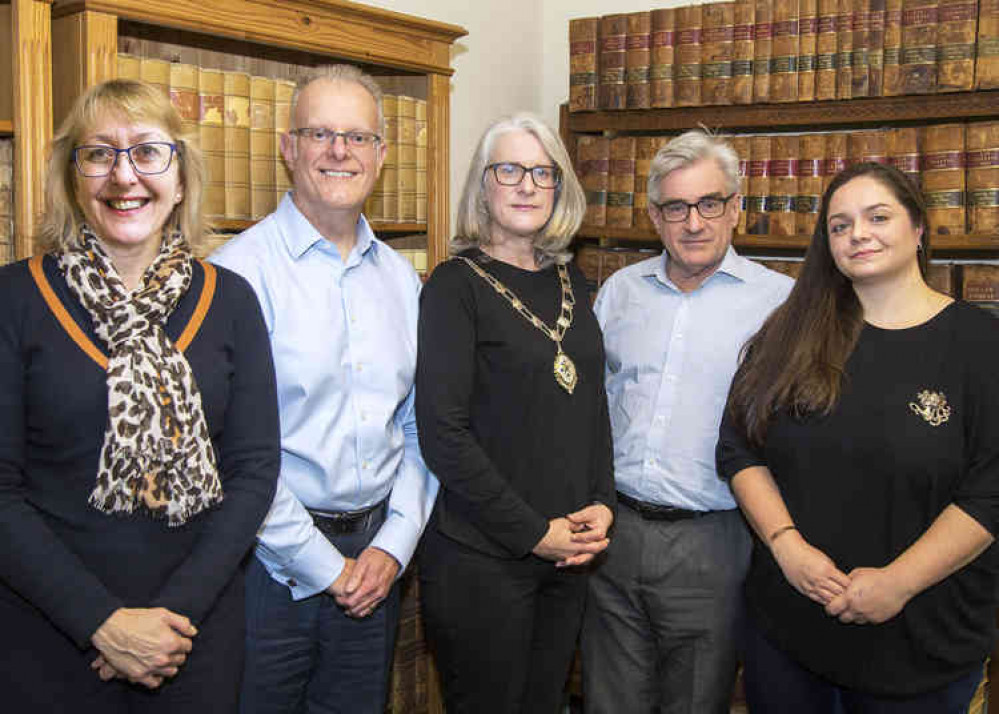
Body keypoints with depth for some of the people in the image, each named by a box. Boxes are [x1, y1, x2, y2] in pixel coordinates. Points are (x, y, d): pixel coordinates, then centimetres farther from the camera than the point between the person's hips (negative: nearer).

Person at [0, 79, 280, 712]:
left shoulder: (229, 299, -1)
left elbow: (256, 468, -3)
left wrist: (181, 608, -12)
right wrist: (103, 622, -14)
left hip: (200, 625, 2)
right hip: (51, 632, -1)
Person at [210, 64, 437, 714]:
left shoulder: (401, 279, 8)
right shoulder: (241, 271, -11)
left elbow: (420, 428, 10)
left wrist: (394, 544, -1)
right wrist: (326, 567, -11)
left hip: (375, 559, 5)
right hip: (272, 559, -5)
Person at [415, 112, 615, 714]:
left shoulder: (569, 280, 9)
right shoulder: (457, 285, -9)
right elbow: (442, 433, -16)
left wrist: (602, 505, 1)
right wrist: (534, 532, -14)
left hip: (569, 552, 6)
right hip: (482, 558, -6)